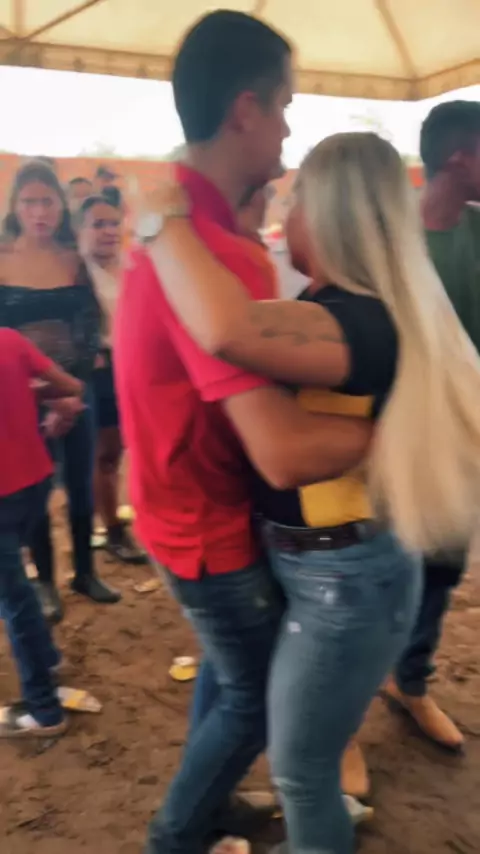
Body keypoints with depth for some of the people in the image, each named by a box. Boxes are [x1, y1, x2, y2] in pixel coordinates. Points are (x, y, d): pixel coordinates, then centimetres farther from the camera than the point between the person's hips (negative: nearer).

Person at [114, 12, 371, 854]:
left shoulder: (170, 225, 1)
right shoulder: (211, 254, -32)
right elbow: (288, 454, -38)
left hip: (194, 509, 9)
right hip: (213, 529, -9)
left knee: (231, 676, 28)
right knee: (259, 699, 15)